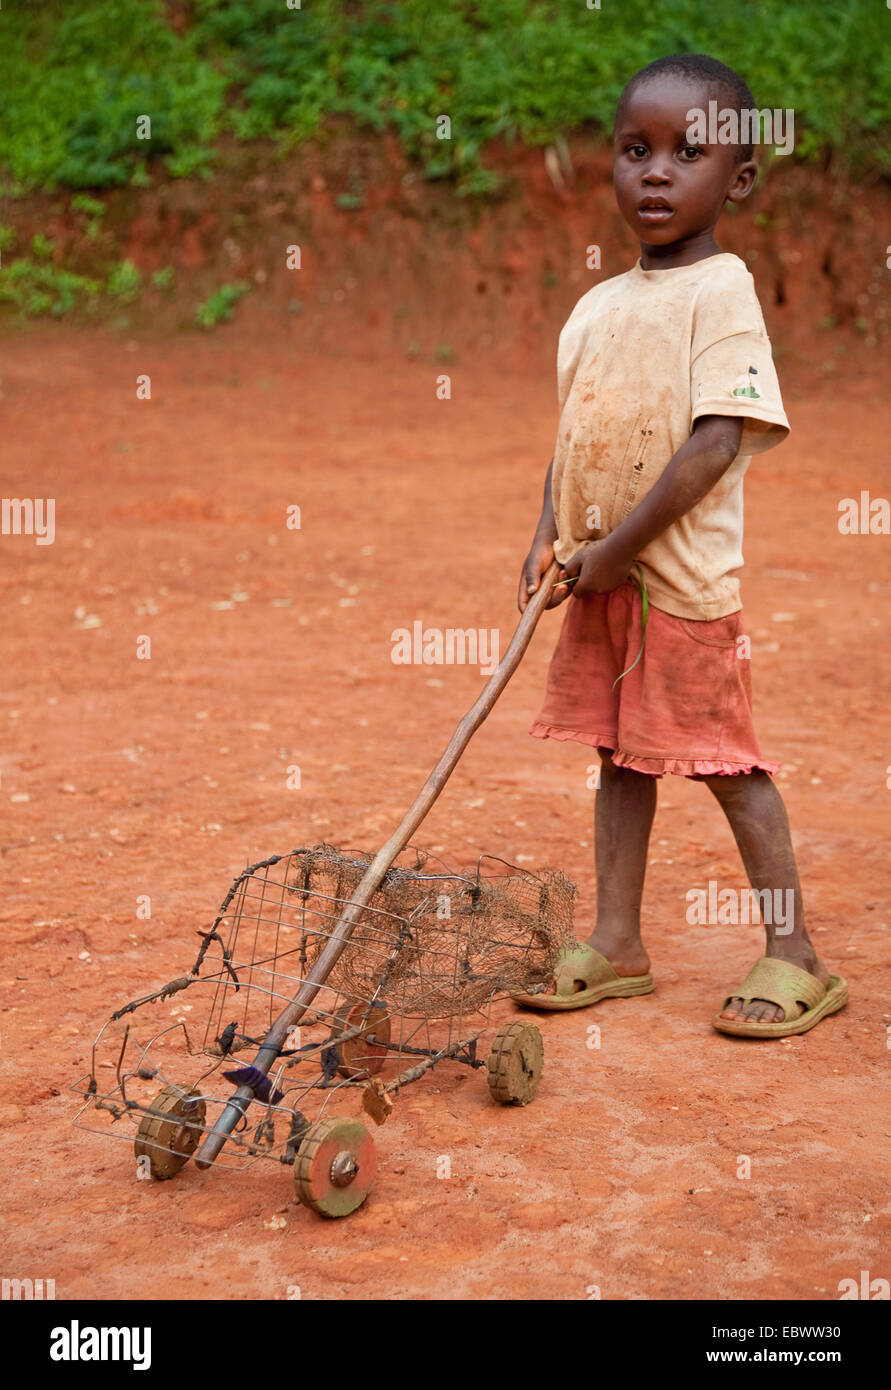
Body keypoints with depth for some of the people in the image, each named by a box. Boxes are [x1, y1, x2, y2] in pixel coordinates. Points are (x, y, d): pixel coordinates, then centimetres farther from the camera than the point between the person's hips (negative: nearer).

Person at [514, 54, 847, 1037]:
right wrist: (550, 540, 2)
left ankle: (795, 957, 11)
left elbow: (717, 443, -18)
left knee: (722, 756, -1)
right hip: (601, 580, 7)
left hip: (684, 576, -7)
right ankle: (616, 945, 22)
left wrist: (614, 548, -17)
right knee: (621, 755, 13)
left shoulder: (722, 289, -11)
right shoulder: (595, 305, 12)